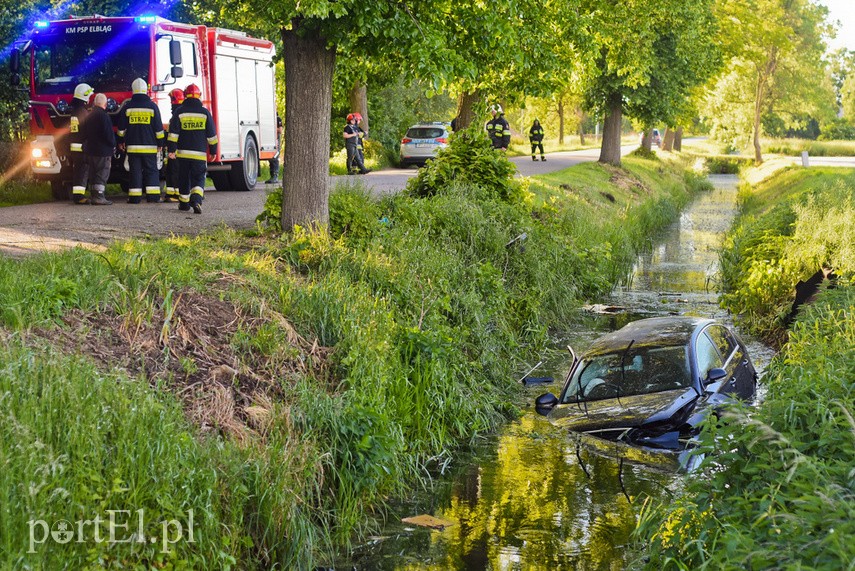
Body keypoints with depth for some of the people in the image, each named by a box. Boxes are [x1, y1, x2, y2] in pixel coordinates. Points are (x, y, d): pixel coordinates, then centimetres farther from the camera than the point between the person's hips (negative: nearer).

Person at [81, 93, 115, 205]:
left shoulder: (89, 116, 12)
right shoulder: (103, 116, -15)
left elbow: (85, 133, 17)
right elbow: (109, 134, -18)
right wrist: (113, 145, -4)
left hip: (90, 150, 8)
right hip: (103, 150, -8)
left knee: (93, 175, 13)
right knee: (102, 174, -6)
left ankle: (93, 196, 16)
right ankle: (99, 196, -12)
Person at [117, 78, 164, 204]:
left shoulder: (128, 107, 2)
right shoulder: (152, 106, -1)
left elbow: (121, 127, 7)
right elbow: (159, 127, 1)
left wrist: (121, 141, 20)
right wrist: (160, 143, 10)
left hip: (132, 146, 1)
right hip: (150, 146, -1)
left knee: (135, 171, 3)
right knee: (151, 170, 5)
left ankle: (135, 197, -1)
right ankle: (153, 196, -1)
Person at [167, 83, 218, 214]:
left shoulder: (180, 112, 1)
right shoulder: (205, 112, 1)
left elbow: (173, 132, -3)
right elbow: (211, 134, 4)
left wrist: (171, 149, -1)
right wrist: (213, 151, 12)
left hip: (183, 152, 1)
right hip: (200, 153, -1)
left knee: (184, 179, 14)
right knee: (198, 179, -1)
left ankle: (184, 202, 22)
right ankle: (196, 199, -24)